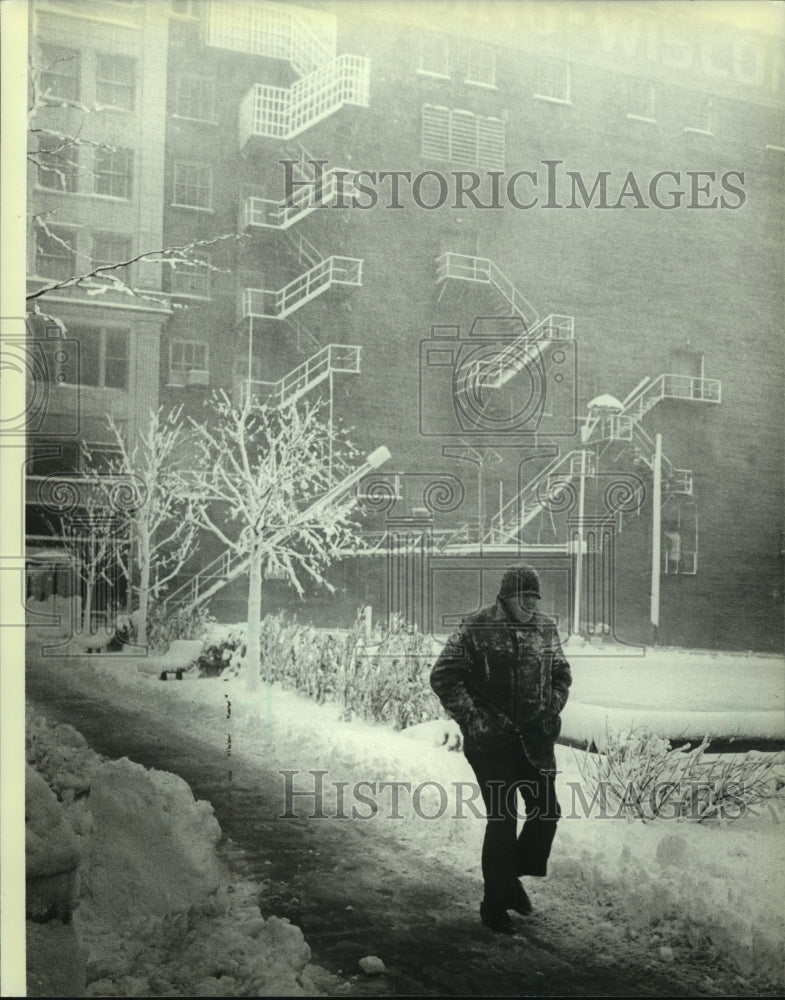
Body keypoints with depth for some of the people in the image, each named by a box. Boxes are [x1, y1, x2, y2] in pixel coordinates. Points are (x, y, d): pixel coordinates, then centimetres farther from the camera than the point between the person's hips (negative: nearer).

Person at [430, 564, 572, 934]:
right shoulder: (477, 628, -11)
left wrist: (554, 707, 3)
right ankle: (495, 904, 16)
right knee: (502, 819, -1)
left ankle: (512, 877, 31)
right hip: (492, 738, -5)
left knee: (547, 810, 8)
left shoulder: (546, 628, 5)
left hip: (535, 737, 6)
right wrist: (472, 718, -17)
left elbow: (561, 673, 19)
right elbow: (443, 676, -11)